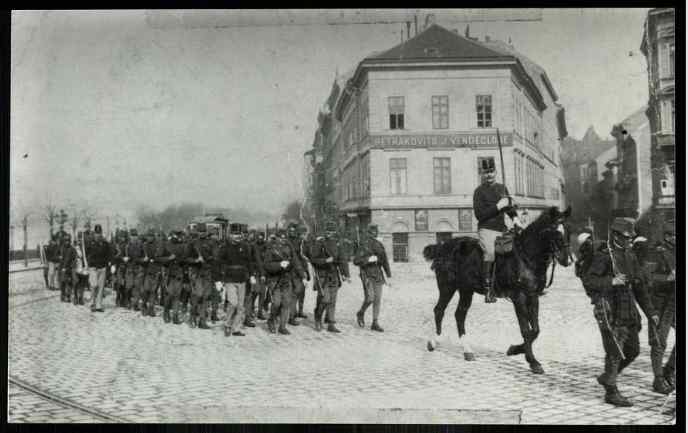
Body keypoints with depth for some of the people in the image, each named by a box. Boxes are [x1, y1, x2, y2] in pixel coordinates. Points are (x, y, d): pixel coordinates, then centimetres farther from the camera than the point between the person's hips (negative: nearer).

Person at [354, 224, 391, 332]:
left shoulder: (380, 245, 9)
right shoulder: (363, 245, -8)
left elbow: (385, 261, 16)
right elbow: (356, 261, -13)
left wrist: (389, 276, 13)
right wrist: (368, 259, -24)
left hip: (378, 275, 6)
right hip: (367, 275, -5)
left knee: (378, 299, 3)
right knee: (370, 298, -14)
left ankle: (375, 323, 10)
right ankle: (361, 314, 15)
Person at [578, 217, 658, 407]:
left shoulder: (630, 256, 12)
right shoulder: (603, 255, -12)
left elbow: (639, 287, 17)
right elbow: (587, 281, -17)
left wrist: (650, 312, 15)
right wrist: (611, 281, -29)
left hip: (628, 310, 8)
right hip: (609, 311, -8)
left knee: (633, 350, 12)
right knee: (615, 352, -4)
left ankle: (606, 377, 31)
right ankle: (611, 393, 8)